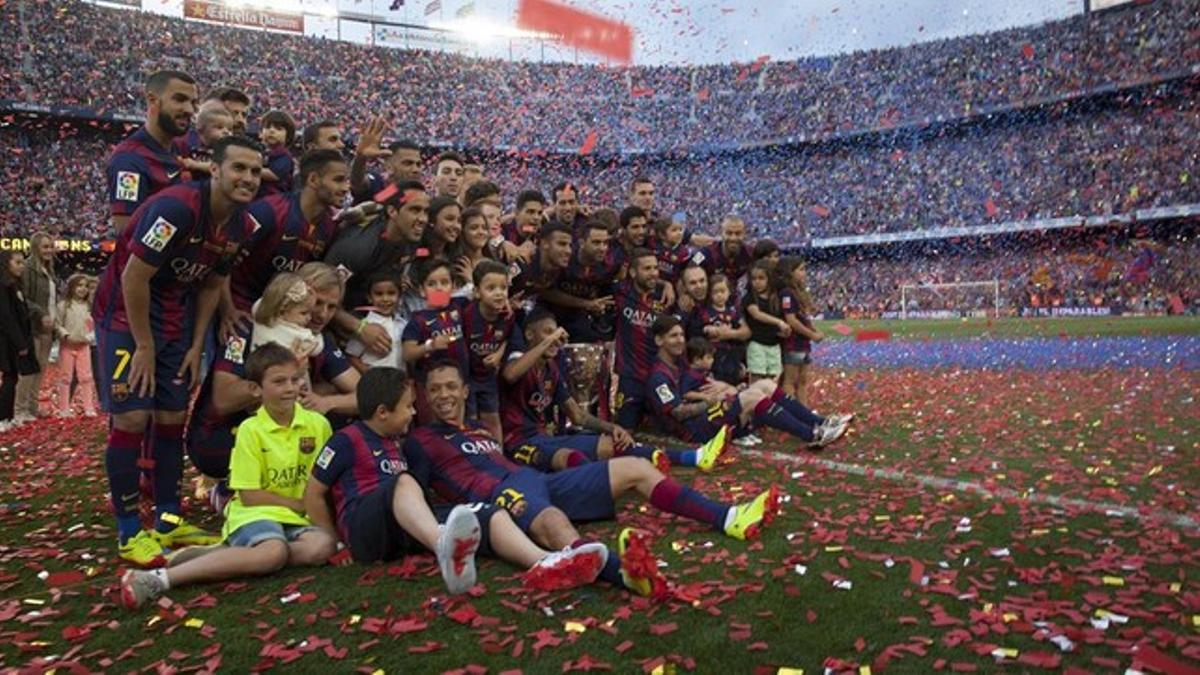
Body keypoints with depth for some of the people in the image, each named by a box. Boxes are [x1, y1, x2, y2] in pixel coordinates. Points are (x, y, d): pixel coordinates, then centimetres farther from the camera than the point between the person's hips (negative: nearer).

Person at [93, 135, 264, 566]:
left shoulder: (240, 227, -3)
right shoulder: (177, 206, -27)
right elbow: (133, 277, -23)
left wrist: (196, 346, 5)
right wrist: (144, 347, -17)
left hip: (175, 318, 7)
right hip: (125, 313, -7)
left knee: (172, 418, 8)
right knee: (132, 417, -11)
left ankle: (168, 521, 18)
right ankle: (129, 533, 2)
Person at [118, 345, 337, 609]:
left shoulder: (318, 424, 3)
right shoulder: (251, 430, -5)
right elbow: (249, 495, -7)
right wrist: (299, 504, -9)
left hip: (297, 518, 4)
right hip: (254, 514, -4)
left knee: (323, 545, -30)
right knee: (274, 552, -36)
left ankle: (222, 552, -21)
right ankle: (161, 578, -30)